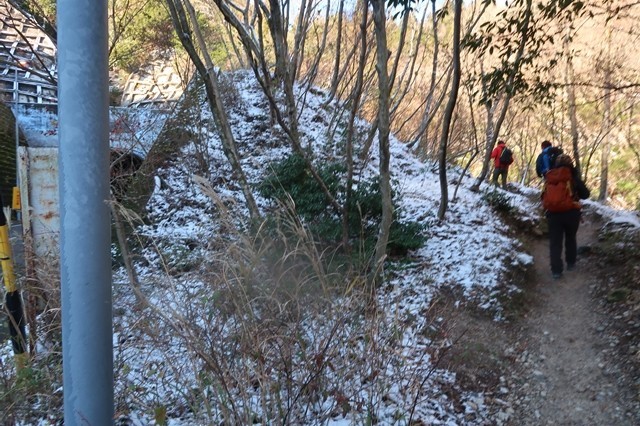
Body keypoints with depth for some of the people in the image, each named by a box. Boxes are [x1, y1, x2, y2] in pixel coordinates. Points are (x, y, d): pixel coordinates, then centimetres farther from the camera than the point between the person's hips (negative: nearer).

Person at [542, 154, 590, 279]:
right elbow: (585, 194, 2)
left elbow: (544, 196, 14)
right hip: (570, 213, -1)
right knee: (570, 238, 22)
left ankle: (556, 270, 1)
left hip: (553, 213, 1)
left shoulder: (549, 177, 5)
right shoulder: (573, 177, -3)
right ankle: (570, 263, 32)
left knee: (555, 242, 6)